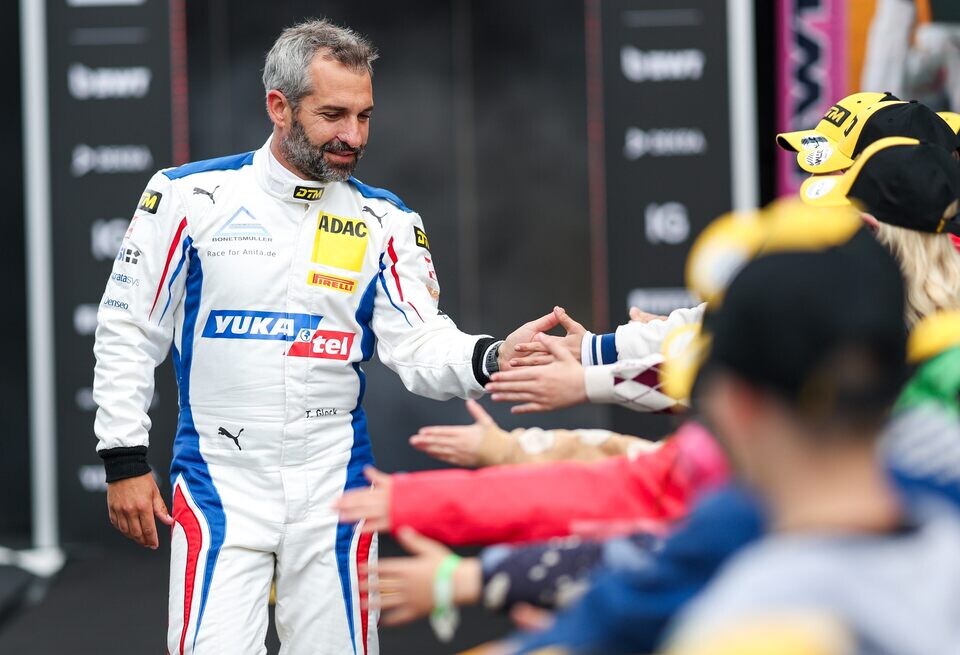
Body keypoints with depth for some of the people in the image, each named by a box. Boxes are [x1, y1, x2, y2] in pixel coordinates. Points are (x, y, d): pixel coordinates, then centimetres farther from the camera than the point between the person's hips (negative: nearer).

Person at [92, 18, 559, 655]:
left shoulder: (383, 220, 3)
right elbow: (127, 333, 2)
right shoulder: (192, 196, -4)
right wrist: (125, 460, -1)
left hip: (333, 486, 2)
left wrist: (491, 356, -27)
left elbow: (421, 346, -6)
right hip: (219, 484, -2)